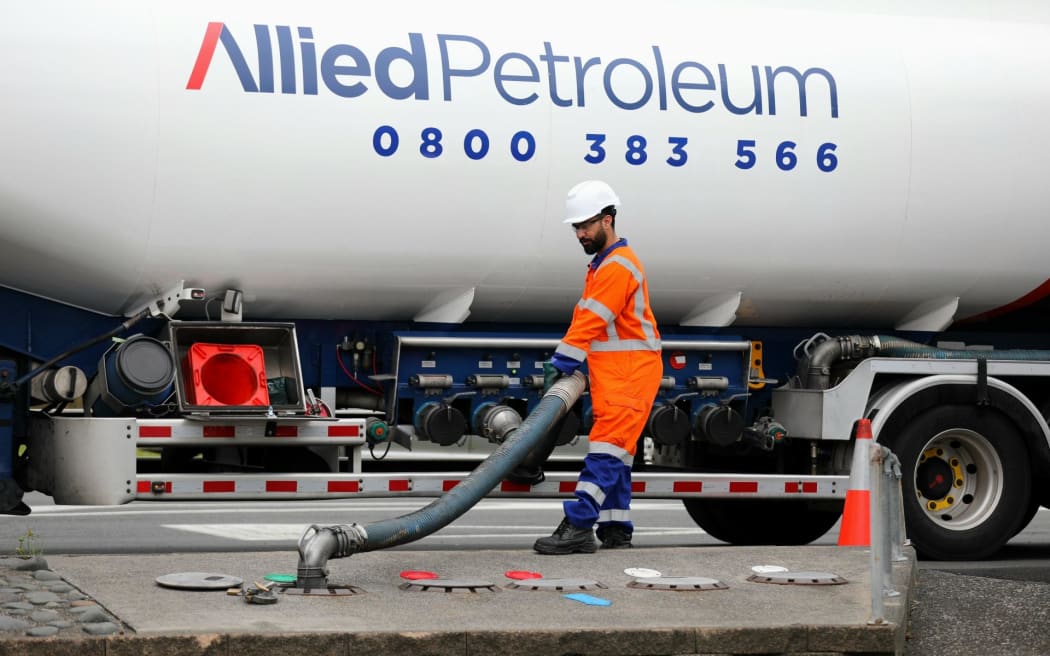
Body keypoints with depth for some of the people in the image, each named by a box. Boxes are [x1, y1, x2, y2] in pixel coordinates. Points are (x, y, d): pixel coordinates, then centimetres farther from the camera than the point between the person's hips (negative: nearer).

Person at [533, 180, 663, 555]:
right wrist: (569, 361, 9)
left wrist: (566, 358, -18)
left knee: (607, 447, -15)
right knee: (616, 451, 11)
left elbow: (593, 319, -19)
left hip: (630, 373, -11)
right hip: (612, 373, 11)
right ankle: (616, 529, 16)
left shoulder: (618, 266, -14)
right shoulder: (602, 265, 21)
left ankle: (578, 527, -23)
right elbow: (587, 317, 19)